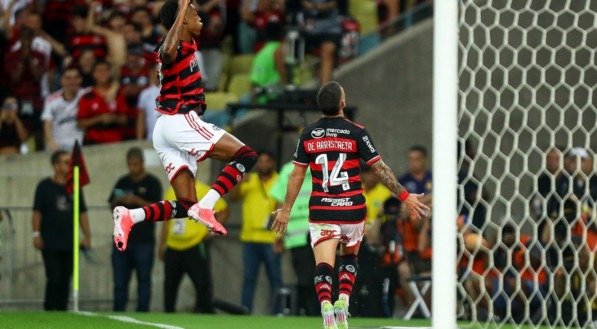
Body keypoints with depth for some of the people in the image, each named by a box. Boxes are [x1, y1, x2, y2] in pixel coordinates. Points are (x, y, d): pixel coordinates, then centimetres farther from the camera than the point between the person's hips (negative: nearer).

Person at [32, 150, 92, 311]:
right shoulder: (45, 186, 0)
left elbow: (82, 213, 15)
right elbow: (37, 212, 0)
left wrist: (87, 236, 10)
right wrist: (36, 234, -7)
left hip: (69, 243, 4)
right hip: (50, 243, -4)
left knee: (65, 280, 4)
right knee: (54, 278, -10)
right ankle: (49, 311, -4)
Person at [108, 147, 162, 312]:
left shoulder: (152, 183, 0)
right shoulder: (122, 182, 14)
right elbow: (113, 208, 18)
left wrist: (137, 201, -20)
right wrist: (117, 201, -5)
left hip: (144, 241, -4)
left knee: (144, 279, -1)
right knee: (120, 280, 4)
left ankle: (142, 313, 1)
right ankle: (118, 313, 8)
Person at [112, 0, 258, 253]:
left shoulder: (186, 46, 16)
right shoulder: (177, 48, -12)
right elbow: (168, 51, -37)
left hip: (165, 129, 10)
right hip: (181, 122, -10)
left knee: (186, 205, 4)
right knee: (246, 155, -10)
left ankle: (129, 216, -14)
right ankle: (205, 206, -24)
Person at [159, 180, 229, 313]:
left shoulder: (205, 192, -6)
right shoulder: (171, 192, 11)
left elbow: (224, 211, -2)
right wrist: (162, 245, 16)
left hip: (195, 247, -5)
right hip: (173, 247, 5)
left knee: (202, 285, -5)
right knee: (170, 286, 9)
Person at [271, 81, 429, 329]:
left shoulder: (308, 135, 1)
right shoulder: (356, 132, -7)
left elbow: (297, 175, 6)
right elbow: (380, 169, -7)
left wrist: (286, 209, 16)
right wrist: (405, 197, -1)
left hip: (321, 210, 0)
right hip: (352, 210, 0)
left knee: (323, 266, -6)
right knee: (349, 257, 23)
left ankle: (326, 304, -32)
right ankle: (343, 301, 4)